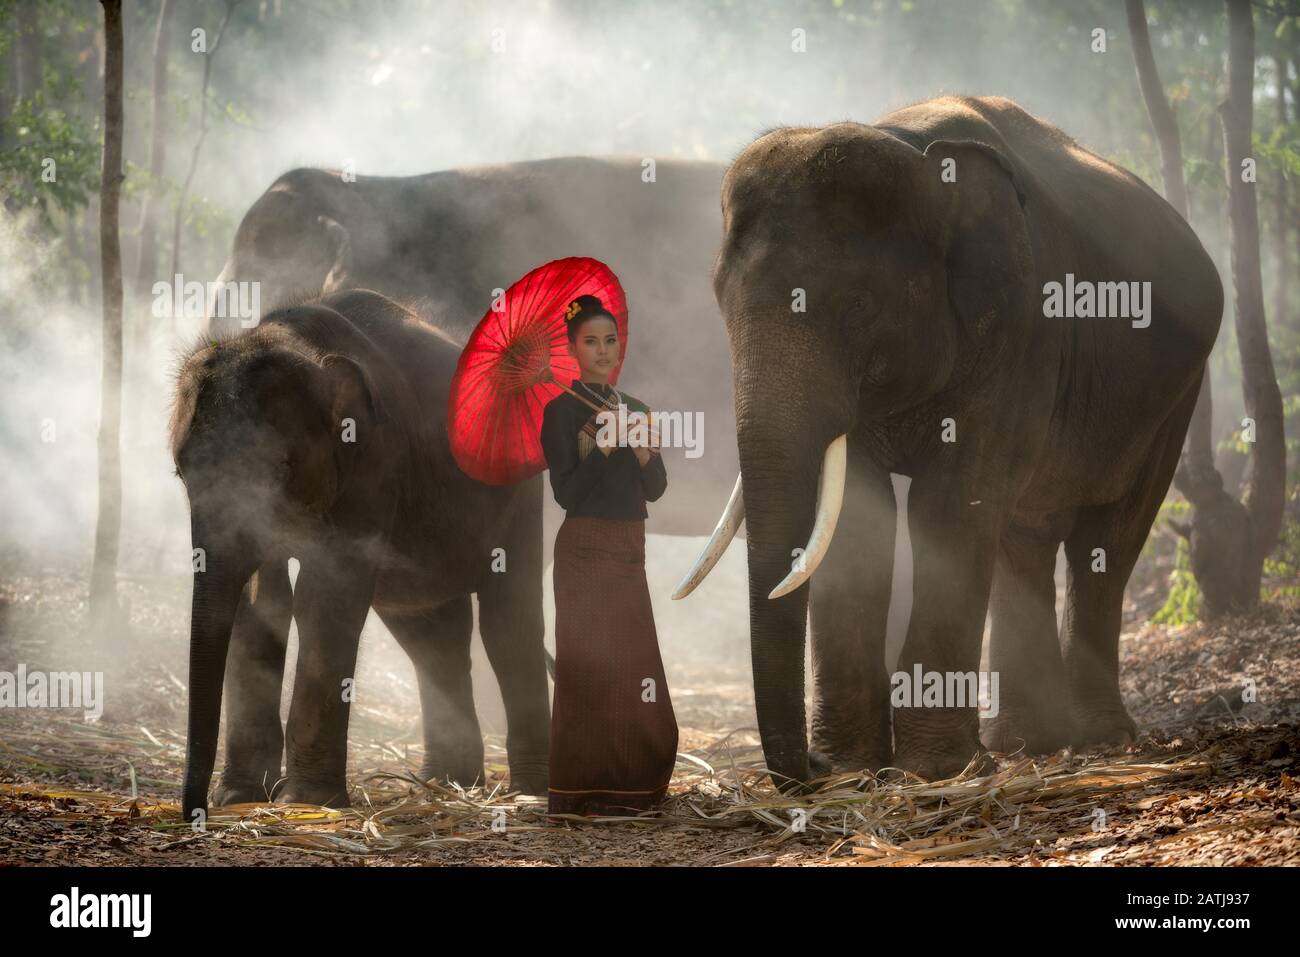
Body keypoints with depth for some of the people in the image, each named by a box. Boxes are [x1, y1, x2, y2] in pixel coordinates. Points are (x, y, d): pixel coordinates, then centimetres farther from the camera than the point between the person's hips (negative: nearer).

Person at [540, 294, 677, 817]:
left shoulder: (634, 408, 13)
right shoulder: (562, 409, -6)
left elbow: (656, 489, 10)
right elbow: (566, 492, -12)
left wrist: (642, 453, -10)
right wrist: (604, 447, -23)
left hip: (629, 553, 7)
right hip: (586, 552, -7)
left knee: (631, 666, 8)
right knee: (589, 665, -7)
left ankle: (628, 786, 13)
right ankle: (579, 793, -4)